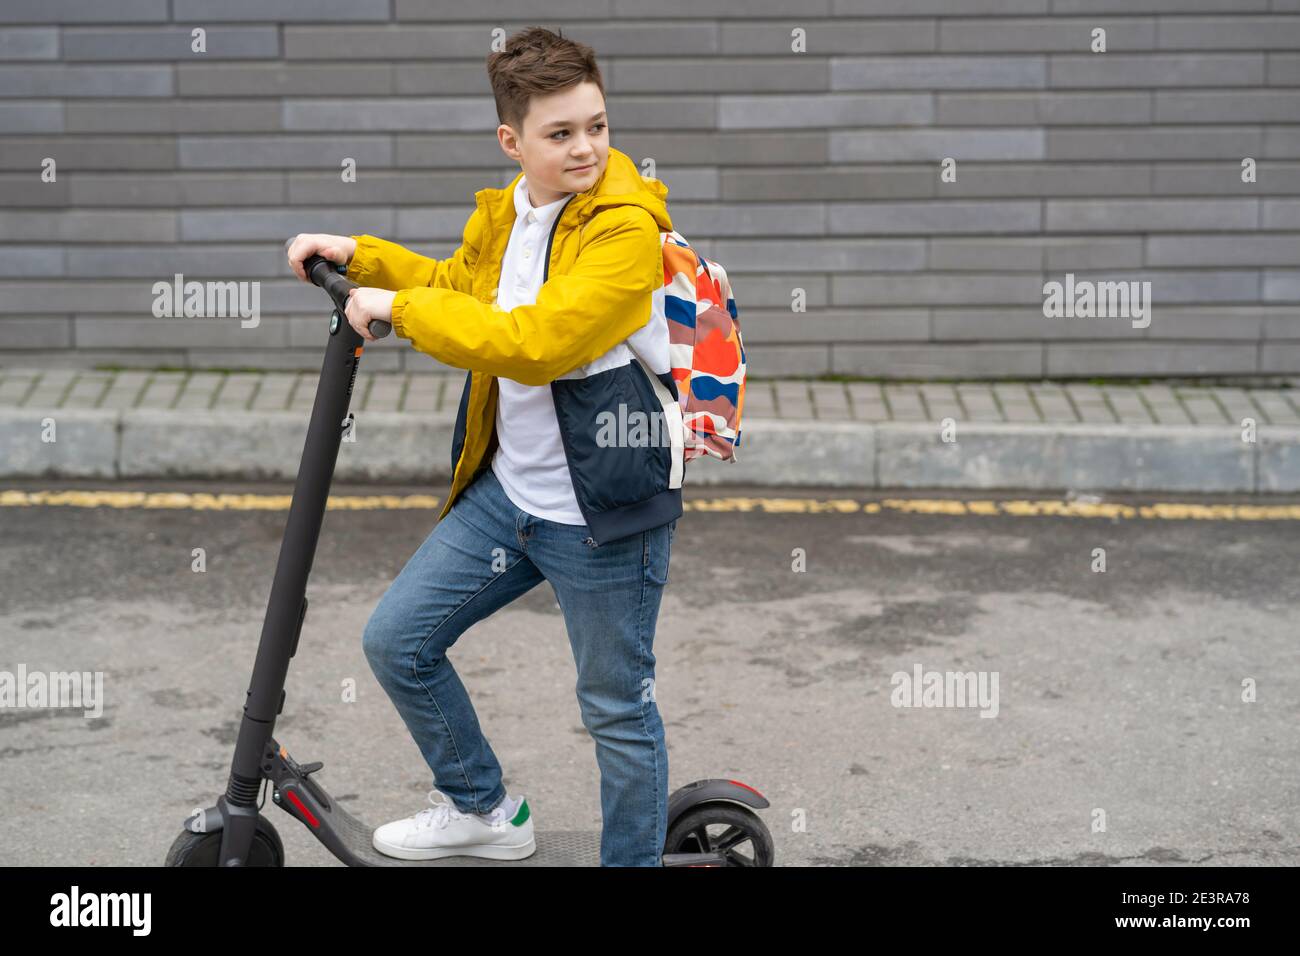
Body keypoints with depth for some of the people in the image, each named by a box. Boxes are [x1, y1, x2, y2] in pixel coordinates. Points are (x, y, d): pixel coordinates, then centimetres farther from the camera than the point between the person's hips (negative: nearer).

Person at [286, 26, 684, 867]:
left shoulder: (628, 227, -20)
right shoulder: (503, 214, 6)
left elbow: (537, 341, -32)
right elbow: (457, 285, 30)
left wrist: (400, 308, -23)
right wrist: (360, 257, 17)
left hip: (604, 511, -8)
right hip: (504, 490, 8)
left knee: (618, 710, 5)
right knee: (396, 640, 14)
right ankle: (482, 810, 34)